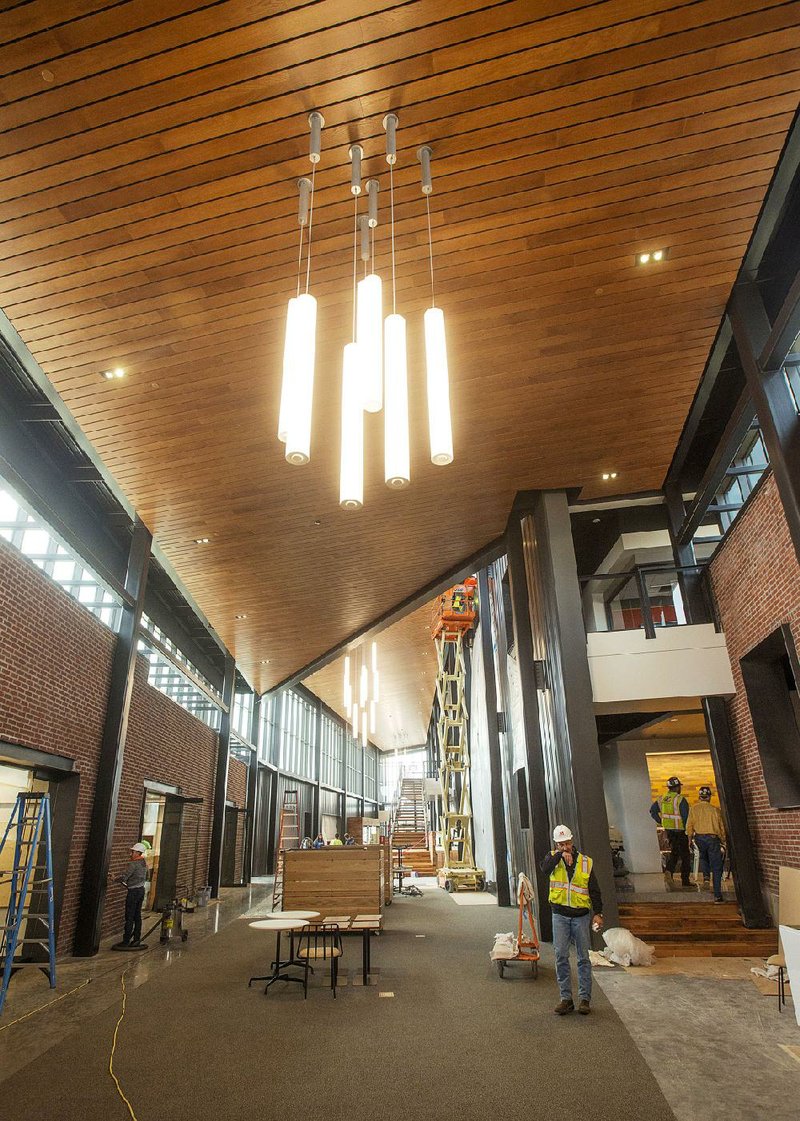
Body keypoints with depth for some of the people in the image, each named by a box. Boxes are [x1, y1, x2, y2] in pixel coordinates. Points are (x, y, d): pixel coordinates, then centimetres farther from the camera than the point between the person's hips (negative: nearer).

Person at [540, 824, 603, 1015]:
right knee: (561, 956, 0)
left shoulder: (585, 862, 1)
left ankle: (585, 999, 15)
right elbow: (545, 868, -23)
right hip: (560, 915, 0)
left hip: (581, 915, 0)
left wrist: (598, 913, -3)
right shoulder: (553, 858, 1)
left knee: (583, 958, 6)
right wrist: (560, 855, -29)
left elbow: (594, 890, 5)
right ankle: (566, 998, 9)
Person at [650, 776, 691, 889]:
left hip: (669, 830, 5)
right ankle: (685, 881, 13)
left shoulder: (661, 799, 4)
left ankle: (668, 871, -4)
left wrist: (661, 822, 13)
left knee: (673, 852, 18)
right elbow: (686, 816, -17)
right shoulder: (680, 799, -16)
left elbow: (652, 811, 8)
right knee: (685, 856, 8)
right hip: (681, 830, -5)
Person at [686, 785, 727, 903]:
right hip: (713, 838, -1)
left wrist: (690, 840, 13)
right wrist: (723, 841, 17)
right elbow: (721, 828, 3)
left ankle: (705, 876, 8)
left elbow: (689, 826, 1)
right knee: (716, 869, 6)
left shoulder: (694, 809, 2)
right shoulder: (715, 810, -1)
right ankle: (717, 896, 5)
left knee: (703, 857, 31)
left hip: (699, 838, 1)